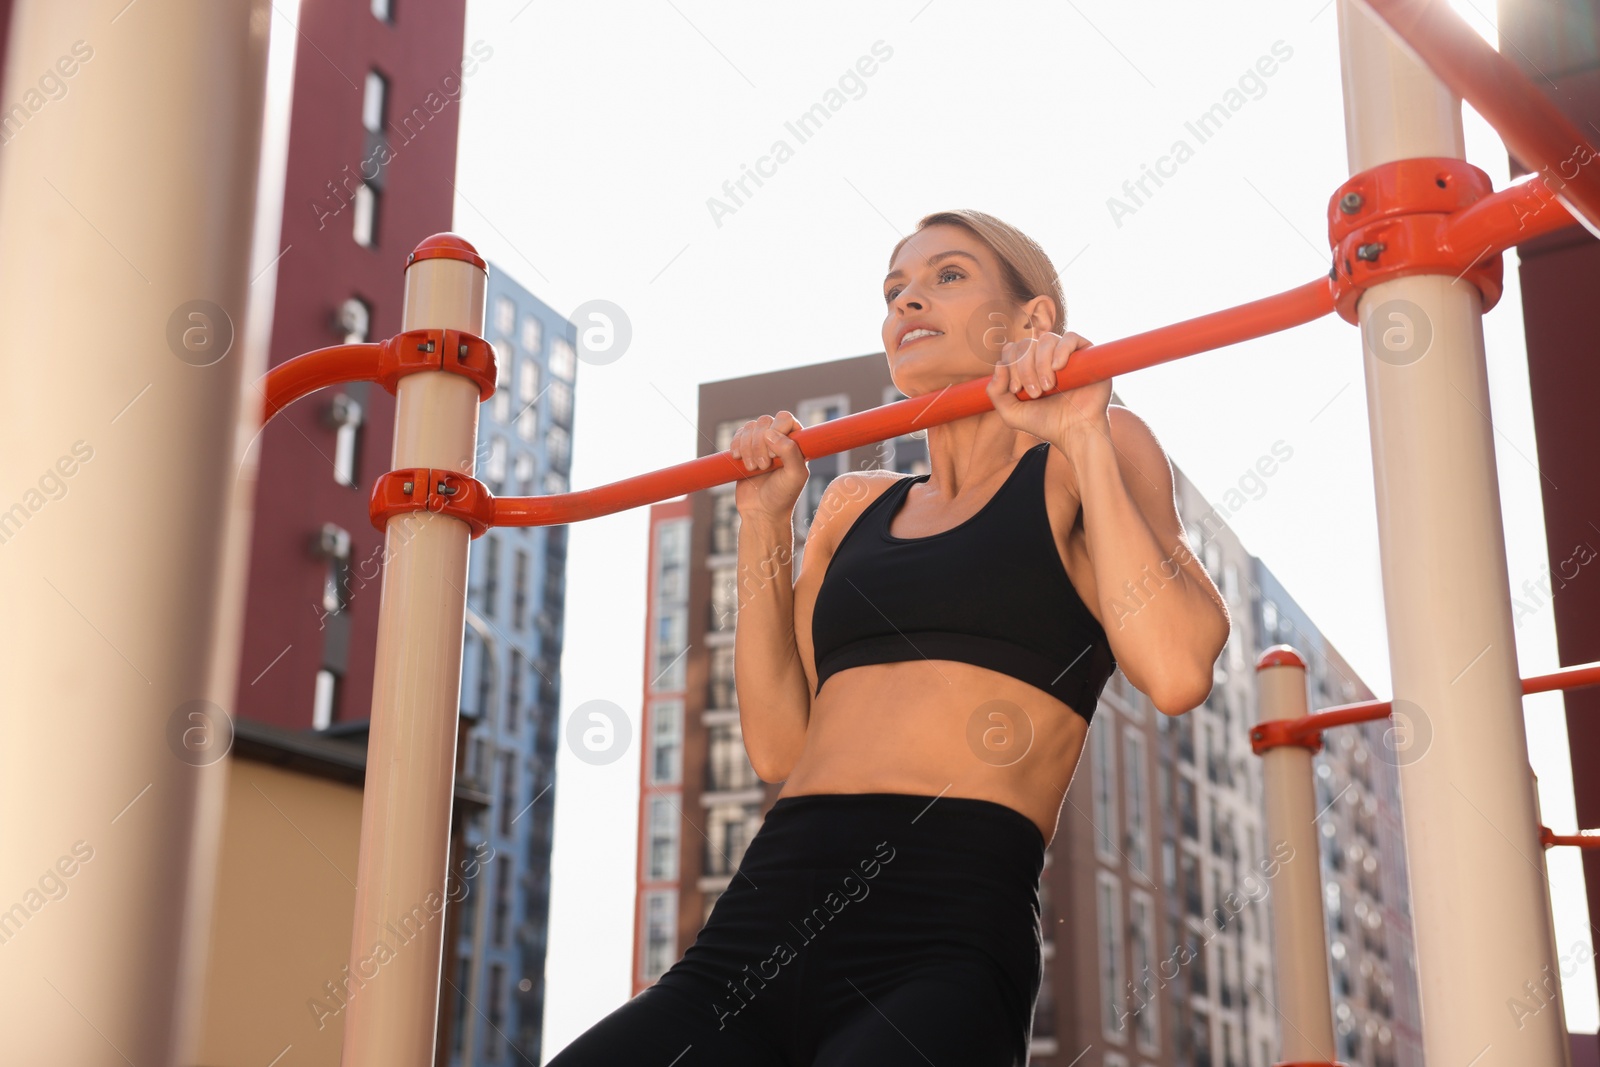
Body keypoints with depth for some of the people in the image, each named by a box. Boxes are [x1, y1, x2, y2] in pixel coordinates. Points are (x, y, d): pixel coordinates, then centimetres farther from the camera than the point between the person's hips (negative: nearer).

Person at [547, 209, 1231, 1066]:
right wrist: (764, 518, 15)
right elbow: (779, 746, 14)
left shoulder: (1091, 454, 10)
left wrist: (1082, 438, -6)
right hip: (753, 930, 4)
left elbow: (1176, 671, -8)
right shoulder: (856, 505, 23)